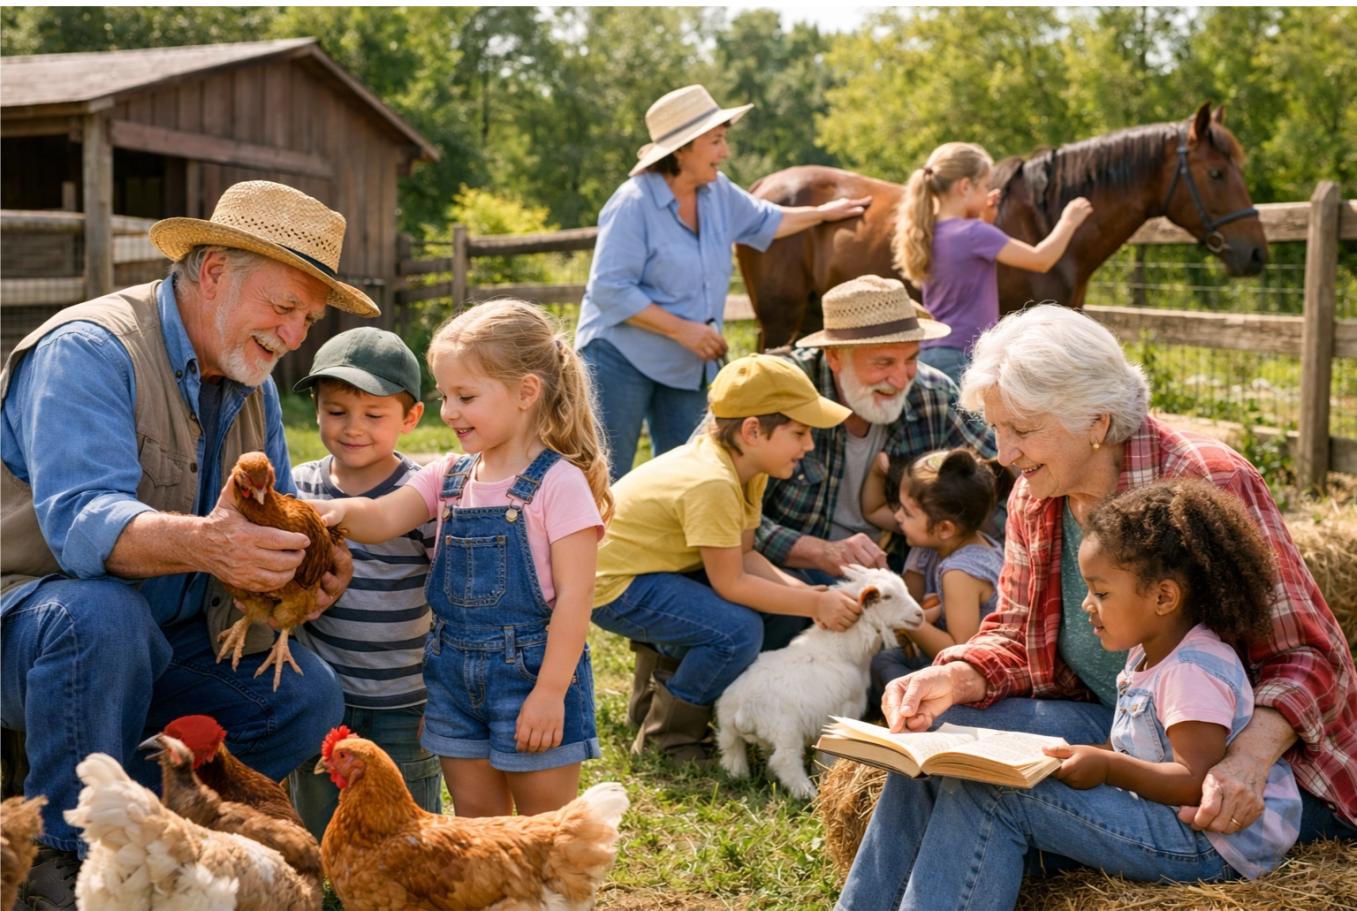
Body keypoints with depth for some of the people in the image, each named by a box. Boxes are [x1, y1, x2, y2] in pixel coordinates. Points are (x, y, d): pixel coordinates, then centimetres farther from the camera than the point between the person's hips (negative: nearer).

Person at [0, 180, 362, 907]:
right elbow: (80, 519, -33)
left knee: (307, 700, -13)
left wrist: (307, 567, -18)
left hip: (166, 642, 7)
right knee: (104, 612, -39)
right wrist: (201, 543, -52)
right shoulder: (89, 350, -19)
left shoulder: (252, 383, 6)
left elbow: (266, 527, 7)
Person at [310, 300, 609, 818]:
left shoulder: (558, 483, -14)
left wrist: (550, 691, -18)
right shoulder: (448, 477, 6)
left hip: (530, 672, -6)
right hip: (455, 671, 6)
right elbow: (385, 518, -8)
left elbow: (574, 594, -16)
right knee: (475, 819, 17)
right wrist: (342, 510, -30)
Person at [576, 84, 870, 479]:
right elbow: (609, 290, -23)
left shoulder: (719, 192, 3)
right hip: (621, 358, -7)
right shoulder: (633, 203, -19)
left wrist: (823, 213, 30)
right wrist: (681, 329, -24)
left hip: (687, 367, 7)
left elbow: (764, 221, 25)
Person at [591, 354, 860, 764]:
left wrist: (804, 591, -13)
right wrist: (814, 604, -22)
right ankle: (665, 737, -6)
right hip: (616, 589, -10)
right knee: (739, 631, -26)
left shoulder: (748, 467, 1)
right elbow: (730, 584, -25)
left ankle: (666, 677, 16)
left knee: (773, 602, 2)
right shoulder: (711, 484, -29)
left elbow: (744, 555, 2)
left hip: (658, 566, 10)